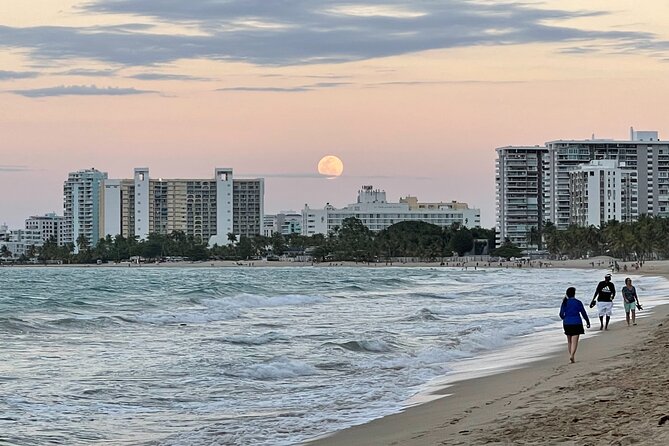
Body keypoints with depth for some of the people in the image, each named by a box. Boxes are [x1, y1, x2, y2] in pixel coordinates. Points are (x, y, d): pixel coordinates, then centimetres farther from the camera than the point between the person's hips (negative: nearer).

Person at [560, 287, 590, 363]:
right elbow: (583, 313, -1)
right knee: (574, 341, -5)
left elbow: (561, 314, 2)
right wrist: (588, 322, 13)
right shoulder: (578, 302, -7)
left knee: (569, 341, 15)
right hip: (576, 323, -3)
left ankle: (571, 356, 17)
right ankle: (572, 355, -22)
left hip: (567, 324, 3)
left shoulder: (564, 303, 0)